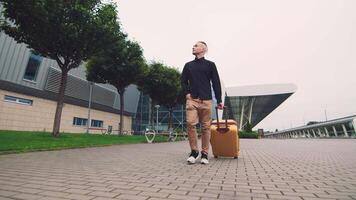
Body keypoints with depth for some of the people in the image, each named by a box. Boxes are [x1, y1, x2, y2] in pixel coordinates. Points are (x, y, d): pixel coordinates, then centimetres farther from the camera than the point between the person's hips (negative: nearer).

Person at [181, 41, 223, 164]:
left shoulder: (210, 65, 11)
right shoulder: (188, 65, 18)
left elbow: (216, 83, 7)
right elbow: (183, 81, 19)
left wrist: (219, 100, 2)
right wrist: (187, 93, 1)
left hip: (206, 100, -1)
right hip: (192, 99, 2)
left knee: (206, 127, 0)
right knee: (190, 123, -13)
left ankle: (204, 154, 12)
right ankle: (194, 151, 3)